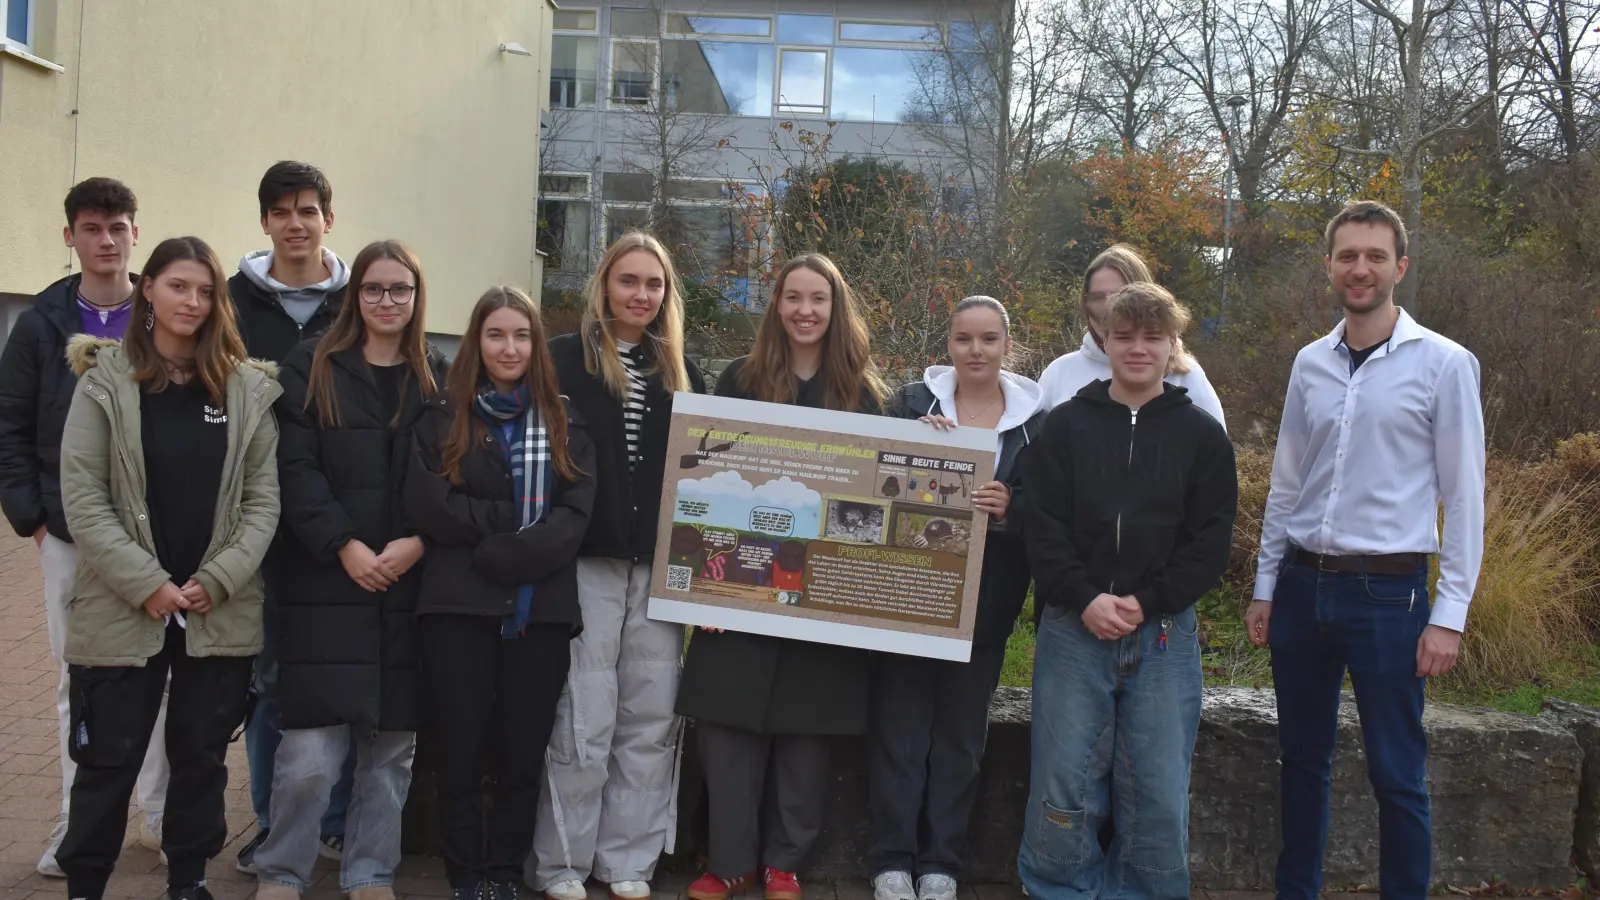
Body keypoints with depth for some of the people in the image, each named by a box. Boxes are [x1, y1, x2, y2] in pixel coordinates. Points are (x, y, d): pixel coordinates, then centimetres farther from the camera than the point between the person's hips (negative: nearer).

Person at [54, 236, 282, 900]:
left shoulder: (247, 387, 4)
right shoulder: (105, 380, -1)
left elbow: (262, 498, 2)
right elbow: (82, 497, -6)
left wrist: (220, 579, -10)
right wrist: (146, 584, -14)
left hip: (221, 612, 2)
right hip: (122, 609, -2)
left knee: (203, 755, 12)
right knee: (109, 759, 5)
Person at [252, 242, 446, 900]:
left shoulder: (440, 379, 10)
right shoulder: (312, 367, 4)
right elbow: (296, 466, -4)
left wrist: (419, 542, -11)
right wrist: (345, 546, -14)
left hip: (409, 586, 2)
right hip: (325, 582, -2)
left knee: (391, 747, 7)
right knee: (310, 755, -6)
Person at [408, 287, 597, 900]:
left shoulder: (564, 424, 10)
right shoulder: (442, 418, 8)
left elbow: (575, 516, -3)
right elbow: (426, 504, -7)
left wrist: (504, 554, -15)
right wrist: (513, 518, -12)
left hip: (541, 609, 1)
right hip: (459, 606, -1)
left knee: (523, 756, 7)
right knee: (461, 753, 5)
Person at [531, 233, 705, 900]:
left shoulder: (683, 375, 13)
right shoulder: (564, 361, 1)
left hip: (661, 568, 4)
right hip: (587, 564, -4)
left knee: (652, 720, 6)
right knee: (582, 722, -1)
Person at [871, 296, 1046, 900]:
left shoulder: (1035, 420, 2)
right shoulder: (914, 401, 1)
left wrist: (1009, 509, -18)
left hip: (984, 602, 1)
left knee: (960, 735, 8)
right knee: (899, 728, 3)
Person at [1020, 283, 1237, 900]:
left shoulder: (1203, 436, 7)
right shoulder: (1066, 425, 7)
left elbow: (1210, 542, 1)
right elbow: (1044, 526, 0)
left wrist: (1146, 604, -10)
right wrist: (1085, 599, -13)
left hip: (1165, 635, 0)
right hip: (1073, 629, 0)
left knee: (1158, 791, 4)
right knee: (1062, 785, 2)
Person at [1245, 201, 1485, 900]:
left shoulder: (1444, 363, -5)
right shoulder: (1310, 363, 8)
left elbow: (1463, 496, -5)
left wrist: (1449, 615, -8)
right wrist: (1265, 588, 12)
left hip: (1387, 593, -4)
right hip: (1303, 586, 5)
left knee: (1396, 774, 2)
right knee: (1303, 757, 15)